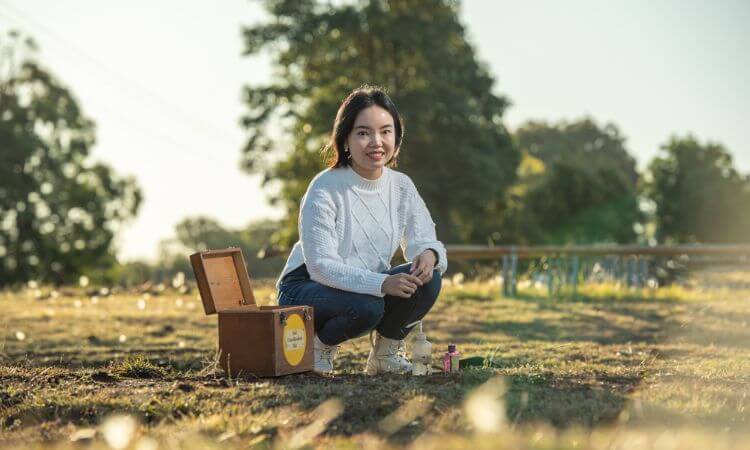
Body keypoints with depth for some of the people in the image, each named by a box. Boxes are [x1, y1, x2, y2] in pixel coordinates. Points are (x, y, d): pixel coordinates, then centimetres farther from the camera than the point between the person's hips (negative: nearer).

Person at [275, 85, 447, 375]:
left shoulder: (402, 186, -2)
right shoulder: (325, 189, -20)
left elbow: (422, 241, -1)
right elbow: (320, 266, -25)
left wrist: (429, 254, -28)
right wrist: (381, 283, -38)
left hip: (371, 287, 5)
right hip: (306, 288, -5)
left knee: (427, 277, -21)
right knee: (367, 306, -36)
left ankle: (386, 353, 2)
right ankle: (318, 346, -3)